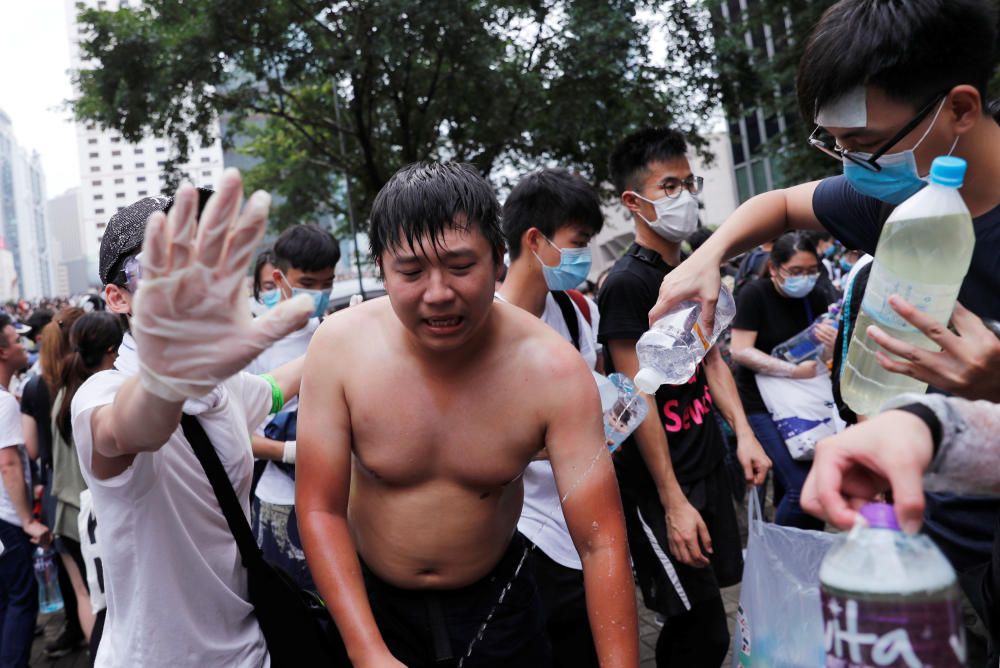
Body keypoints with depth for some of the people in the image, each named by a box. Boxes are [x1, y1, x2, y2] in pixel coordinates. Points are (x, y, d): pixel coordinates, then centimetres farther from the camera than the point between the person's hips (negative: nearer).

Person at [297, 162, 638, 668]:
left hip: (495, 600, -1)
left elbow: (600, 542, -23)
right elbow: (320, 510, -16)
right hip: (369, 599, 1)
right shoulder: (339, 346, -21)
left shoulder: (553, 368, -24)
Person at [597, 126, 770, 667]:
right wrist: (673, 501, -18)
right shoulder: (627, 283, -16)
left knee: (700, 609, 18)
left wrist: (743, 434, 4)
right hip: (659, 482, -8)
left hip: (708, 465, 8)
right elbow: (639, 398, -18)